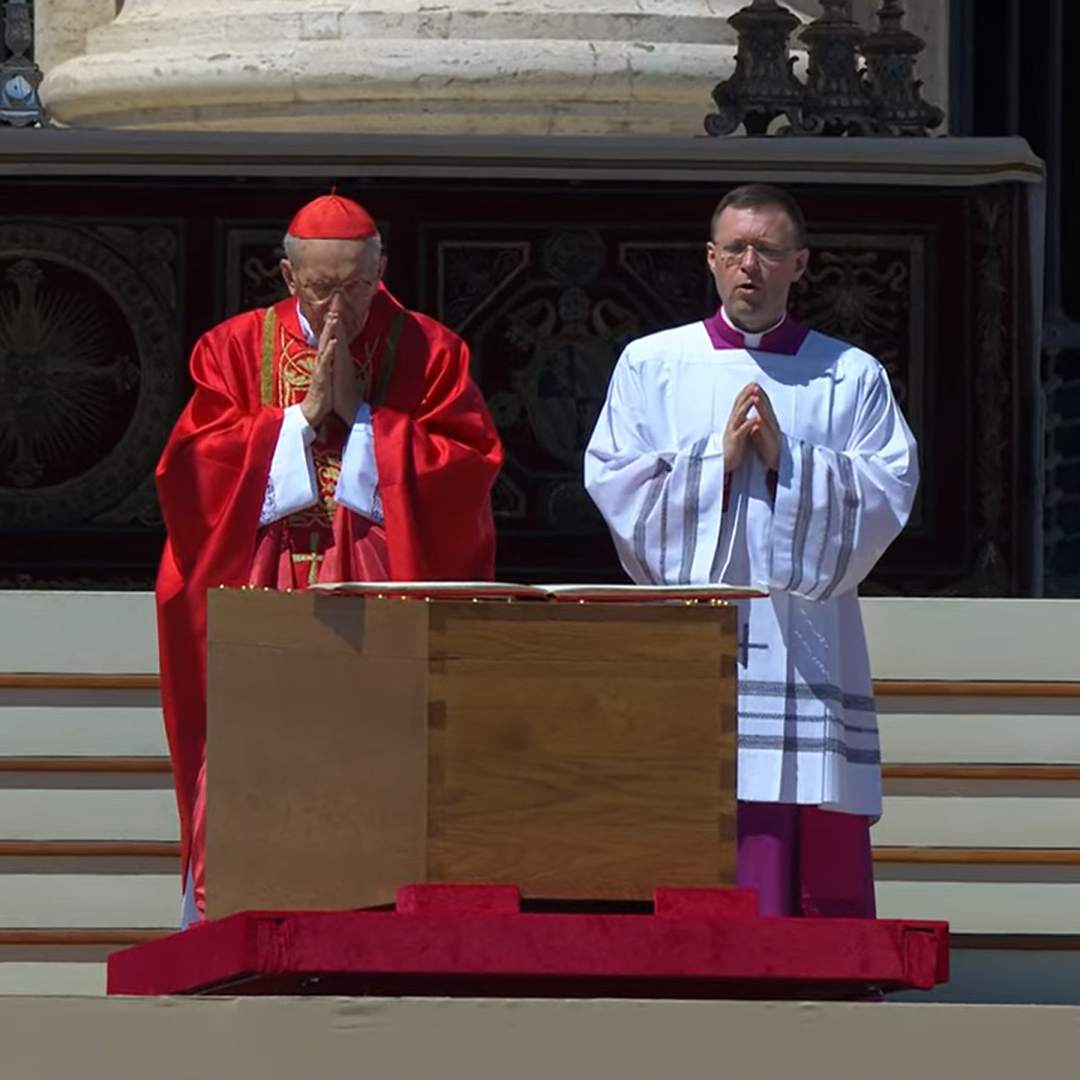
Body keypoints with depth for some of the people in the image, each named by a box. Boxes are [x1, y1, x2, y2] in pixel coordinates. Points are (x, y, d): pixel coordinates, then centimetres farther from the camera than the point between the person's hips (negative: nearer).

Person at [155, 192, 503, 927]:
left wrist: (360, 415, -7)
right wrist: (303, 415, -7)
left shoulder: (429, 354, 7)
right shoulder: (236, 350, 10)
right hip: (263, 610, 1)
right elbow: (195, 466, -1)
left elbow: (465, 473, -4)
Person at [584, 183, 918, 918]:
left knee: (819, 858, -4)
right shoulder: (651, 367, 12)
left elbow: (890, 492, 1)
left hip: (806, 644, 0)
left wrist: (787, 462, -10)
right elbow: (616, 485, 2)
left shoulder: (851, 377, 11)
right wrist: (718, 458, -8)